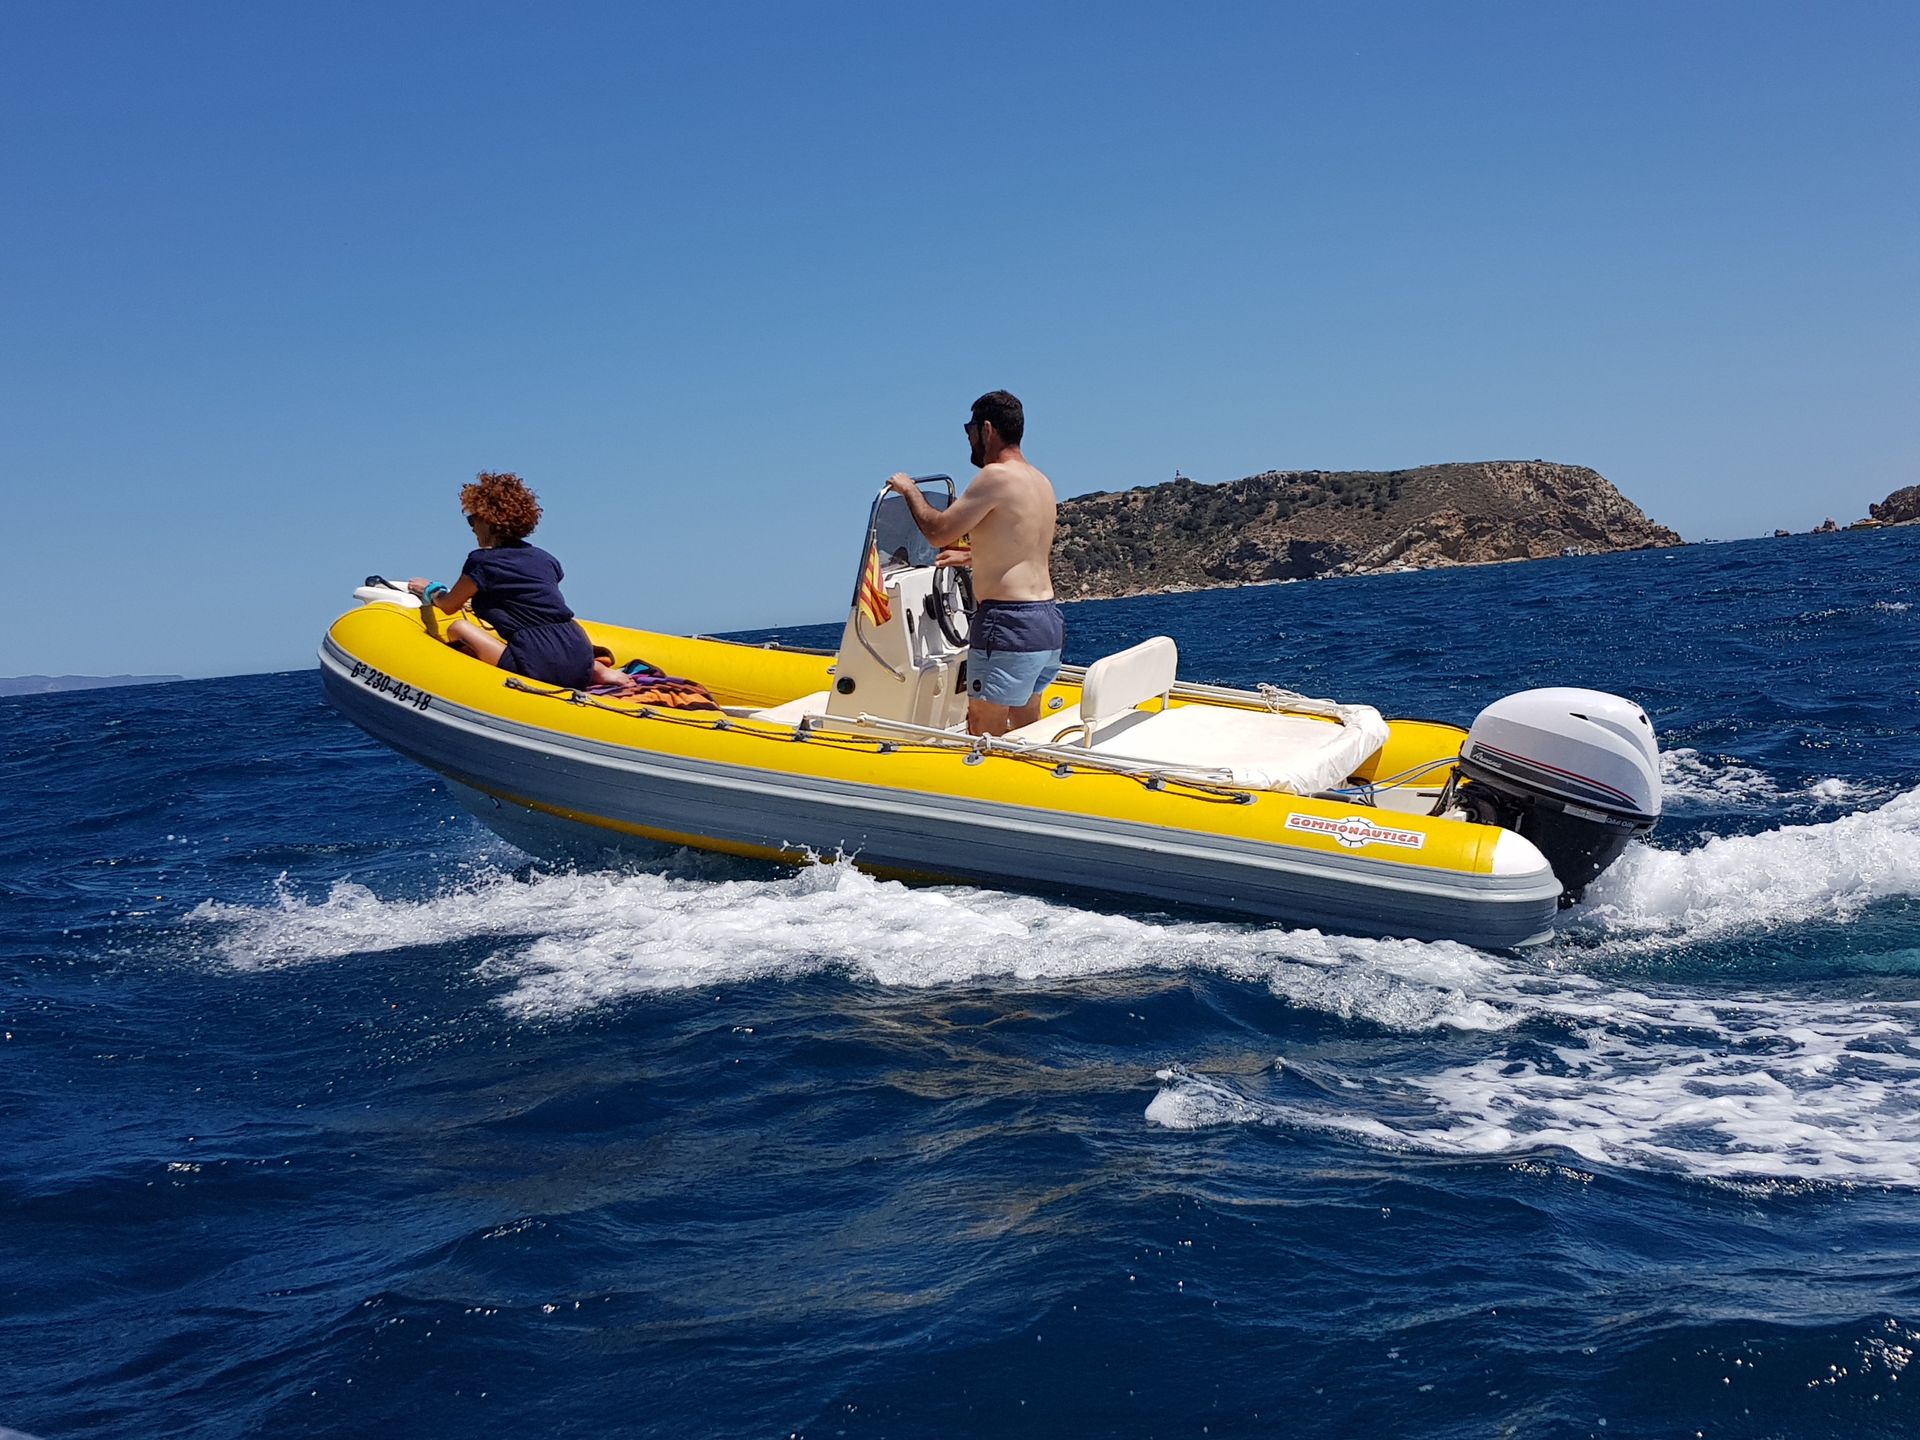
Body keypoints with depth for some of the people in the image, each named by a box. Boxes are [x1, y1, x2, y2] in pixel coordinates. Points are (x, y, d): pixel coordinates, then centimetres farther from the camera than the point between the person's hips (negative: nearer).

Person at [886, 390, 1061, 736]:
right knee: (1026, 728, 16)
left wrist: (910, 490, 4)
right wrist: (971, 556, 37)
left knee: (984, 732, -4)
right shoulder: (1041, 481, 15)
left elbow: (938, 532, -12)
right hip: (1050, 624, 9)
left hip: (1010, 623, -9)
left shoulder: (996, 476, -12)